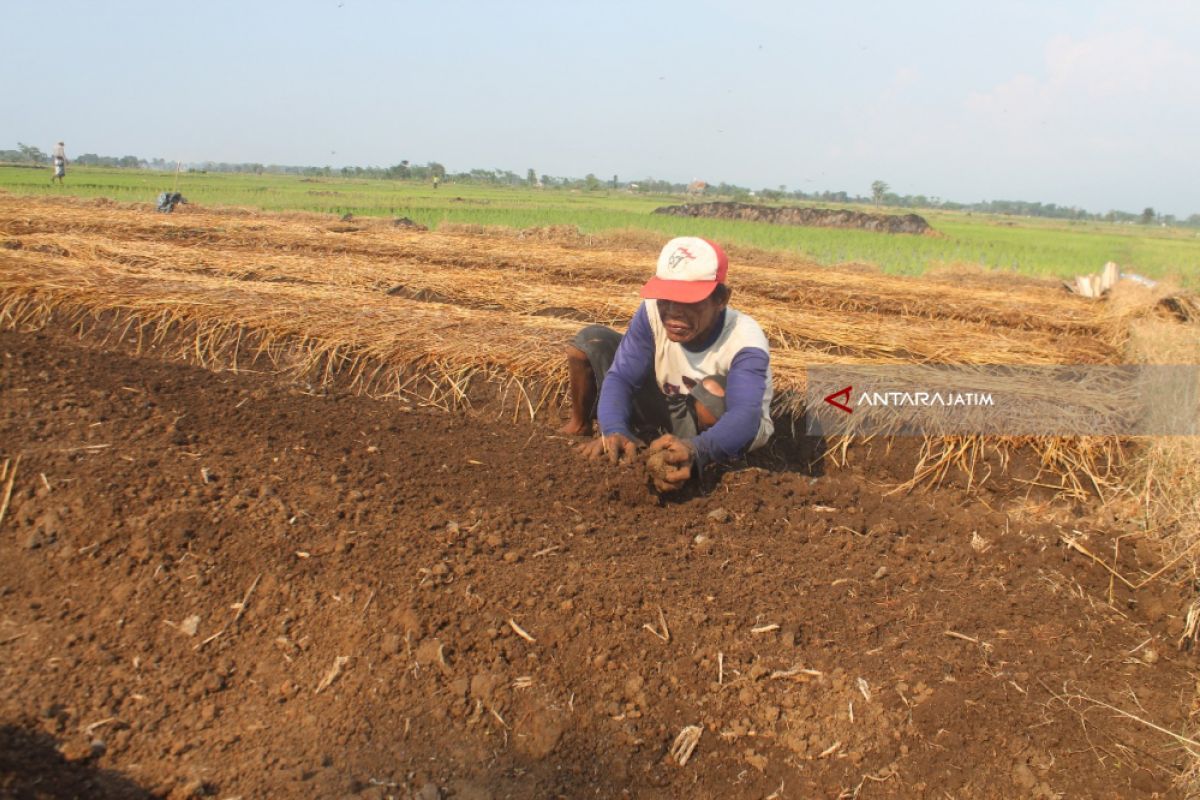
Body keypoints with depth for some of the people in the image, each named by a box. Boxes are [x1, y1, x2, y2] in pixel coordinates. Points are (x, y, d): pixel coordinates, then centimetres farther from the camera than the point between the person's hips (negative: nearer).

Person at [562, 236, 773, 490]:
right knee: (591, 340, -11)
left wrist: (695, 450, -71)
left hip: (714, 433, -4)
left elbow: (744, 417, -50)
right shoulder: (653, 312, -24)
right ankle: (579, 426, 16)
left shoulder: (745, 343, -35)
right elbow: (620, 377, -28)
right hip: (666, 411, 4)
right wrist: (614, 431, -50)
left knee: (715, 390, -41)